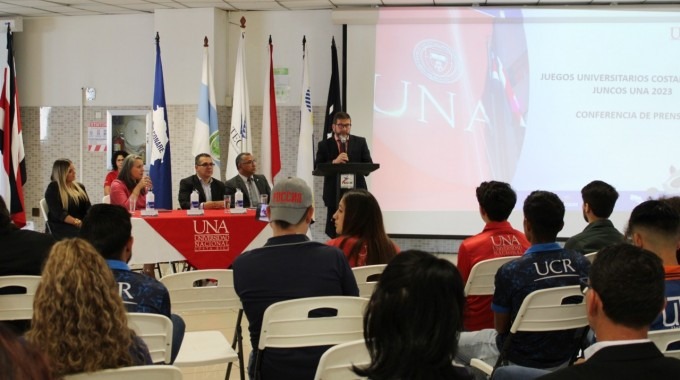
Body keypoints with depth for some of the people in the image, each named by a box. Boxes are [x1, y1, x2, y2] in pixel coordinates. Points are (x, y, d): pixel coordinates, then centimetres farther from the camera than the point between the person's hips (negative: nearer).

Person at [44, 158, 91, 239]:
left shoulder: (80, 187, 21)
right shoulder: (53, 189, 2)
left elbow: (88, 208, 12)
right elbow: (59, 213, -9)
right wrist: (78, 223, -20)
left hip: (83, 224, 5)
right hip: (62, 227, -5)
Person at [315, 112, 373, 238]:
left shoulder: (360, 142, 9)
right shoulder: (324, 145, 6)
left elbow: (369, 165, 4)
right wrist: (334, 162, -20)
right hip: (334, 194, 0)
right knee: (335, 234, 4)